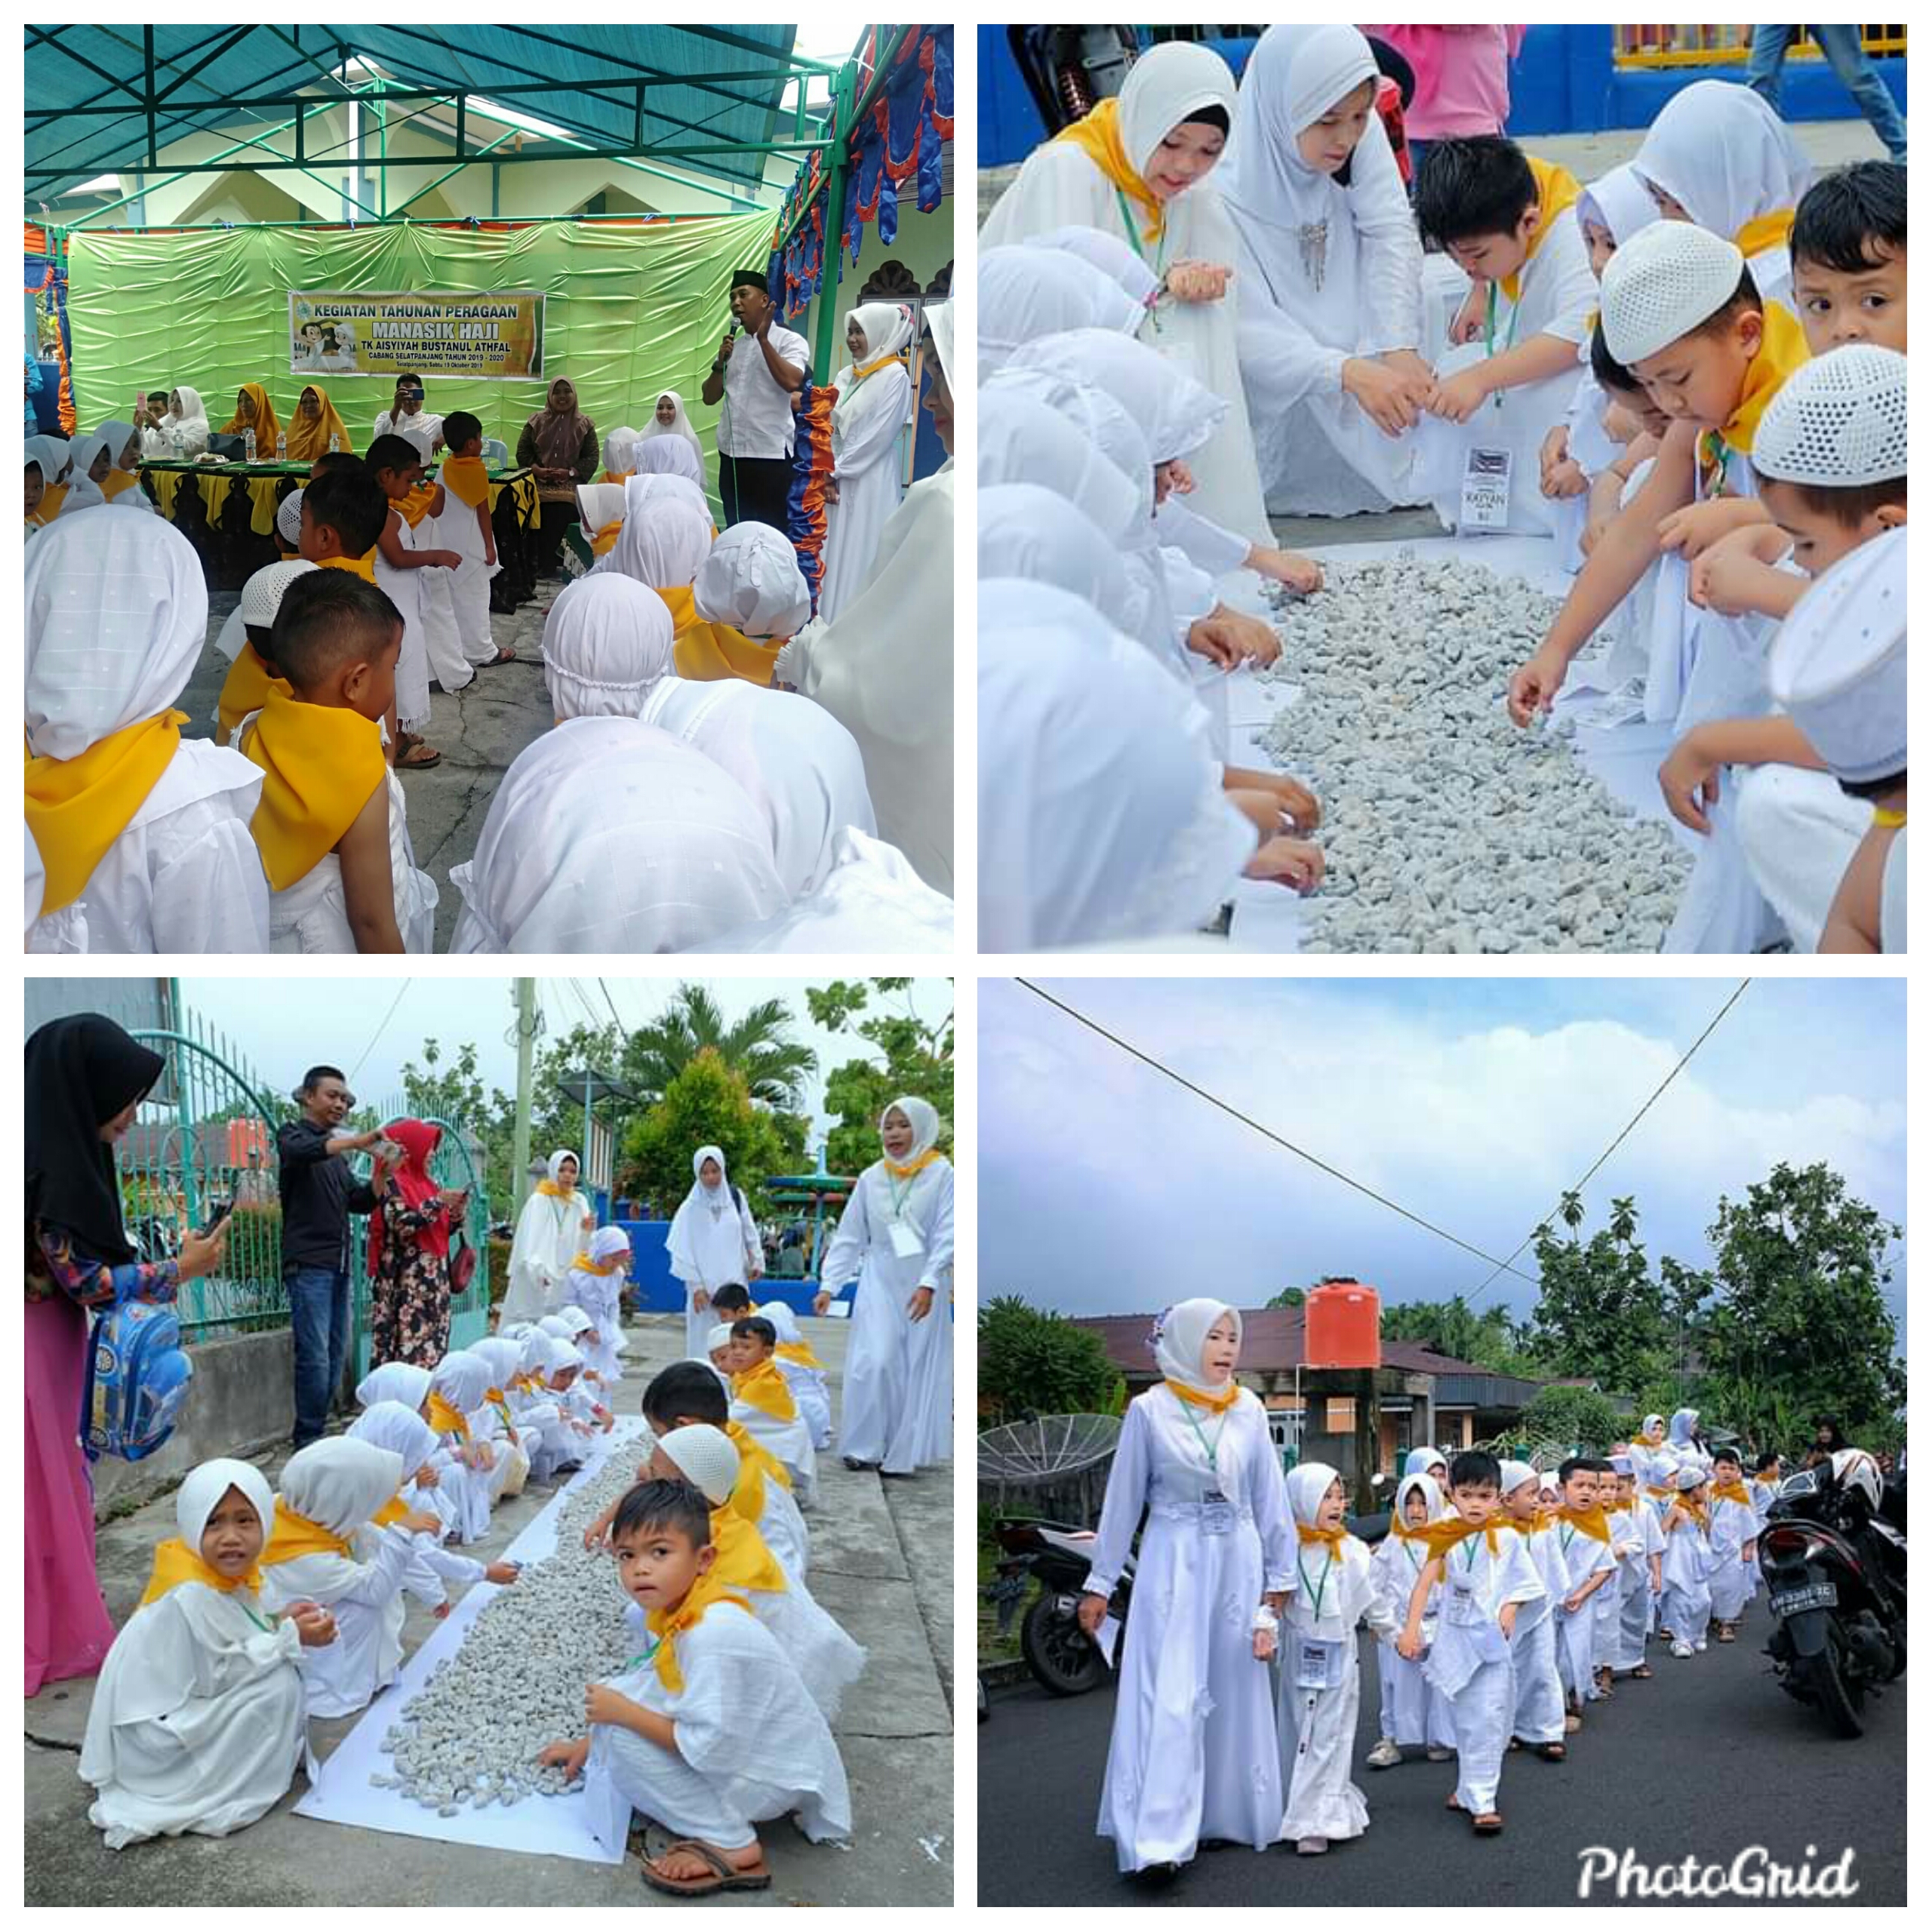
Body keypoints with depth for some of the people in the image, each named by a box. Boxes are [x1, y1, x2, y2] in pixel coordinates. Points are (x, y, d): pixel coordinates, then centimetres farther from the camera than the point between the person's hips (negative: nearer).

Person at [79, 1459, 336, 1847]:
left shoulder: (226, 1572, -2)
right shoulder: (191, 1596, -29)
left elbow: (229, 1645, 5)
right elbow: (218, 1676, -23)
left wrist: (280, 1624, -10)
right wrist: (291, 1638, -22)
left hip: (176, 1715, 9)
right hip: (156, 1738, -9)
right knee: (279, 1684, -16)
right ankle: (226, 1795, -3)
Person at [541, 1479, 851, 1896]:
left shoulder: (711, 1634, -30)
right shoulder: (676, 1608, -1)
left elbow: (710, 1745, -31)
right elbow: (644, 1685, 15)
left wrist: (622, 1712, -22)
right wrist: (589, 1742, 17)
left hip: (775, 1780, -9)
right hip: (739, 1748, 9)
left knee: (622, 1734, -16)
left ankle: (729, 1847, -10)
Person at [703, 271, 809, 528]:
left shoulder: (789, 341, -2)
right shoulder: (732, 345, 16)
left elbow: (791, 382, -20)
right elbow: (710, 397, 15)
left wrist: (763, 339, -16)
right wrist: (721, 362, -2)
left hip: (771, 453, -6)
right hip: (731, 452, 6)